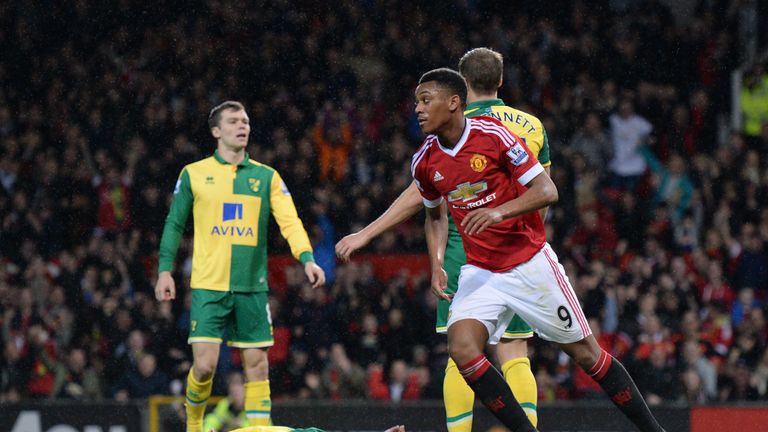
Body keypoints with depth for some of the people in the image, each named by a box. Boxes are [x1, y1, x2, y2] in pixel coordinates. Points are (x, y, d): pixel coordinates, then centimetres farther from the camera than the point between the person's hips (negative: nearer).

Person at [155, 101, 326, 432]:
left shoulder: (266, 177, 8)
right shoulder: (193, 174, 6)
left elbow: (289, 221, -2)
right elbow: (174, 224, 11)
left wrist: (307, 258, -18)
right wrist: (164, 270, 4)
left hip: (252, 287, 2)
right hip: (208, 286, -2)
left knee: (257, 365, 0)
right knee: (204, 365, -9)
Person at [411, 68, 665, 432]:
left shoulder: (493, 135, -15)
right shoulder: (424, 162, -1)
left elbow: (547, 191, -15)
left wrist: (499, 212, -31)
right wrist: (437, 265, 3)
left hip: (531, 264, -4)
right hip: (480, 273, 4)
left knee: (585, 352, 3)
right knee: (462, 350, -21)